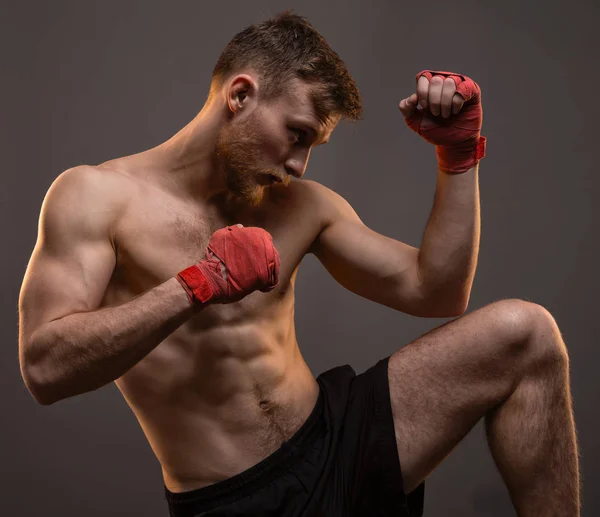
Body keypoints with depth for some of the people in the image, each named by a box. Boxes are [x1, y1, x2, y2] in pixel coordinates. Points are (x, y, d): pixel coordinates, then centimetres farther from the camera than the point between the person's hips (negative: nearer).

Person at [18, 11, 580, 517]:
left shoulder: (301, 206, 8)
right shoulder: (96, 196, -4)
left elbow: (433, 292, 9)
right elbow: (43, 368, -16)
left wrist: (459, 152, 2)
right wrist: (198, 285, -23)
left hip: (338, 441, 4)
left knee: (523, 334, -8)